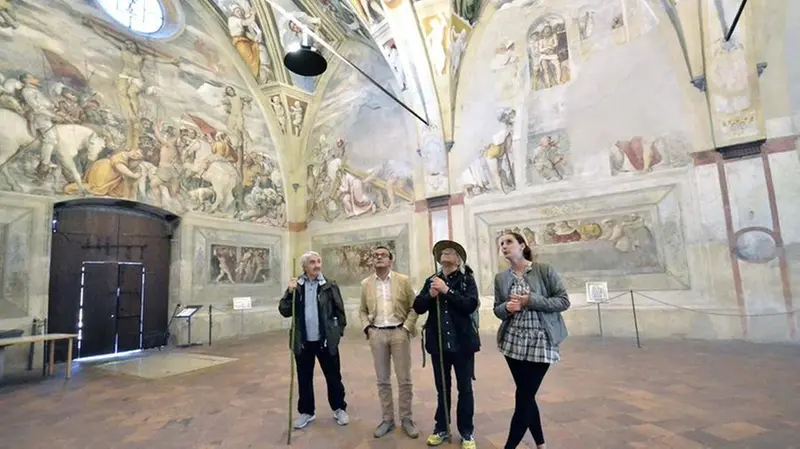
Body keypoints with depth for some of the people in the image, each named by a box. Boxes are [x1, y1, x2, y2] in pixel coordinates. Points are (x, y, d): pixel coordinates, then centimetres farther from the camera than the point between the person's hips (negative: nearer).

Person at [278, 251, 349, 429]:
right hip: (303, 341, 1)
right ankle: (306, 412, 33)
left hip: (326, 340, -1)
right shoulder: (296, 286, 1)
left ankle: (339, 409, 30)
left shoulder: (330, 285, -3)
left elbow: (340, 310, 2)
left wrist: (338, 331, -1)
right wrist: (290, 292, -17)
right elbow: (284, 311, -4)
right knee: (304, 379, 14)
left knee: (333, 377, 11)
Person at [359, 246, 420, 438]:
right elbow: (362, 310, 13)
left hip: (399, 332, -2)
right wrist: (367, 327, -2)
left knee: (404, 379, 5)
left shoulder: (403, 280, -1)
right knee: (383, 380, 10)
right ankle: (387, 419, 24)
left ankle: (406, 419, 22)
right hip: (377, 334, 2)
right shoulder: (366, 284, 6)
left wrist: (407, 327, -8)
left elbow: (414, 307, 1)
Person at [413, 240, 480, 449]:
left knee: (464, 388, 10)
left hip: (462, 342, -2)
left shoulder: (467, 279, -3)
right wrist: (430, 295, -19)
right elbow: (418, 307, 0)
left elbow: (471, 305, -17)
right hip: (438, 343, 3)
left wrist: (447, 290, -23)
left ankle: (467, 432, 27)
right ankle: (441, 428, 32)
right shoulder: (431, 280, 6)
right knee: (442, 388, 15)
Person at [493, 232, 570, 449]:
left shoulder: (544, 270, -6)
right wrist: (507, 307, -14)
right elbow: (497, 309, 10)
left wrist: (531, 301, -18)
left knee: (524, 396, 0)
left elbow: (564, 301, -7)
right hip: (513, 341, 4)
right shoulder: (501, 278, 5)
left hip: (541, 342, -4)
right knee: (526, 394, 12)